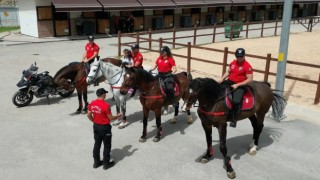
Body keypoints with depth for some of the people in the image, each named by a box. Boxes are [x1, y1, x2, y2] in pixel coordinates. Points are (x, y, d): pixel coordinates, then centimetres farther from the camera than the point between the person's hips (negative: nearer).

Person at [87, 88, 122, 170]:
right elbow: (111, 118, -17)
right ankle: (106, 164, 19)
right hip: (105, 127, -6)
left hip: (96, 126, 7)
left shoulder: (92, 103, -4)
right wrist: (118, 116, 1)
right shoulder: (106, 105, -24)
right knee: (107, 146, 9)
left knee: (97, 144, 18)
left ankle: (96, 162, 28)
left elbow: (89, 115, 5)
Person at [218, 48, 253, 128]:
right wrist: (222, 79, 2)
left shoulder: (247, 66, -13)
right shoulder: (233, 63, 7)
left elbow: (250, 79, -15)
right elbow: (228, 72, 21)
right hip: (229, 82, 7)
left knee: (236, 101, -28)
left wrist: (237, 85, -20)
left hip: (239, 86, -7)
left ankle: (234, 120, -12)